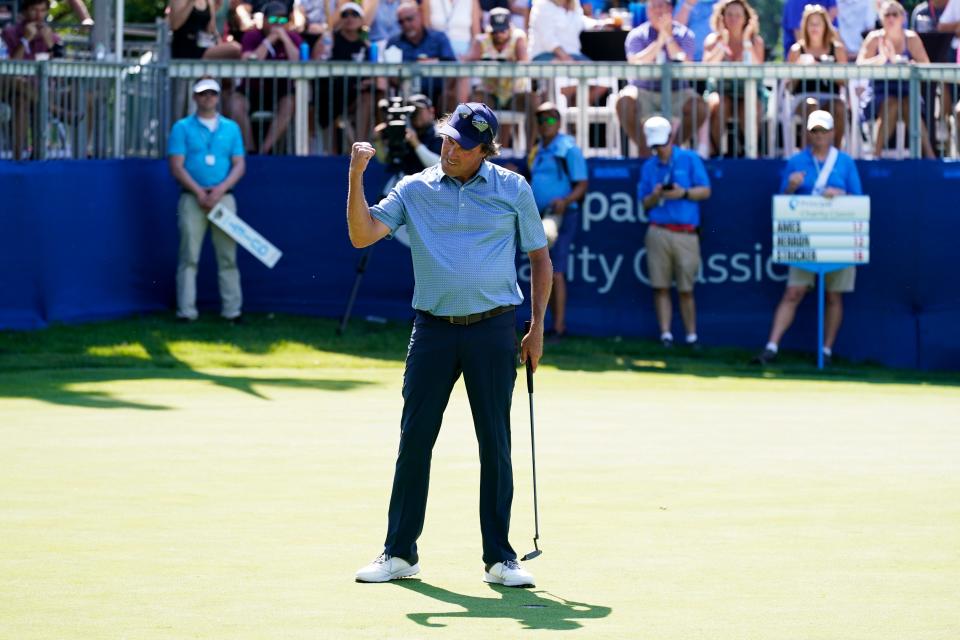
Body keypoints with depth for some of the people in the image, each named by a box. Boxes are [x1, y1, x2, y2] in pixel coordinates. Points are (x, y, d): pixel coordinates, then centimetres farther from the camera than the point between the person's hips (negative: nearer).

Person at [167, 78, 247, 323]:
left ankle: (232, 310, 2)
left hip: (223, 197, 2)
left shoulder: (231, 128, 13)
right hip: (192, 198, -2)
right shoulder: (183, 128, 6)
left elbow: (239, 165, 7)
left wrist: (220, 189, -9)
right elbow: (176, 166, -2)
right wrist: (199, 192, -12)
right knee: (189, 256, -4)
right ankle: (186, 311, -3)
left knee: (228, 255, 0)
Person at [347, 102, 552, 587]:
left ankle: (499, 557, 9)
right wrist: (356, 175, -13)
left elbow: (539, 257, 12)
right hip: (433, 329, 1)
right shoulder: (414, 190, 6)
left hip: (493, 330, -1)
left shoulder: (512, 189, 5)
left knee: (495, 444, 1)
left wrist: (537, 327, 6)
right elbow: (362, 235, -3)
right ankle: (399, 553, 10)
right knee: (414, 439, 1)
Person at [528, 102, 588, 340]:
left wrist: (566, 201, -26)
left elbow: (582, 185, -11)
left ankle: (559, 327, -14)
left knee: (556, 272, -14)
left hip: (562, 216, -8)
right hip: (541, 218, 8)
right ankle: (556, 323, 11)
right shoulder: (537, 151, 16)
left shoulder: (568, 149, -8)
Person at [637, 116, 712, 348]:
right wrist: (655, 196, -7)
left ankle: (691, 336, 5)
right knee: (660, 286, -4)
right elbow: (645, 204, 15)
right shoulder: (649, 167, 14)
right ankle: (665, 334, -2)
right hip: (658, 232, 2)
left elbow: (705, 191, 2)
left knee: (686, 290, -2)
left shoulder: (690, 159, 5)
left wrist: (683, 193, -14)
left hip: (686, 233, -2)